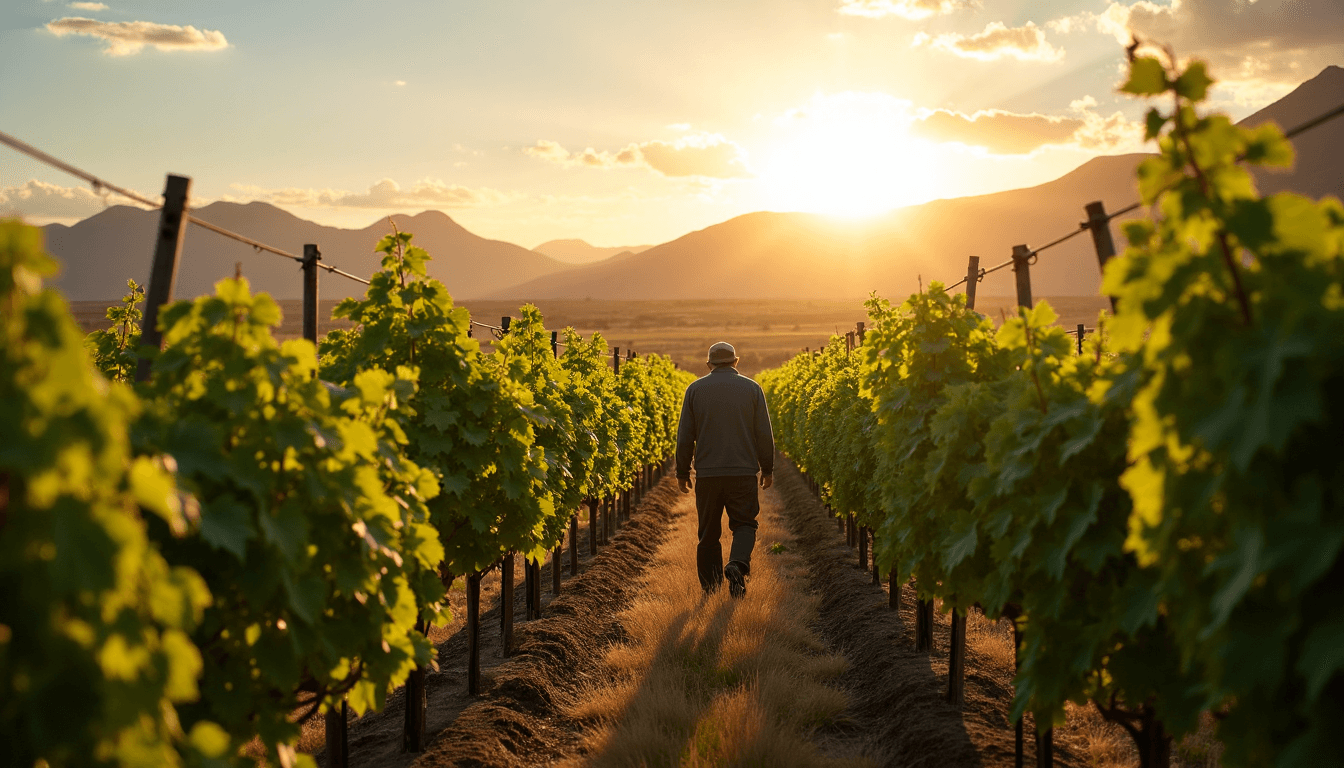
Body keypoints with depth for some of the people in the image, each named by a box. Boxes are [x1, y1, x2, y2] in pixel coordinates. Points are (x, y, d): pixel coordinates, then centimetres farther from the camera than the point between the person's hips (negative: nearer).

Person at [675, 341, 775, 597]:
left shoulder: (695, 389, 2)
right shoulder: (752, 389, 2)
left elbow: (685, 435, 2)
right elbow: (764, 434, 1)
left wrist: (683, 472, 10)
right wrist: (767, 468, 12)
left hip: (707, 472, 1)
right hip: (743, 471, -1)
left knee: (709, 530, 11)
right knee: (744, 524, 6)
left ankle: (710, 585, 16)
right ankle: (737, 564, -22)